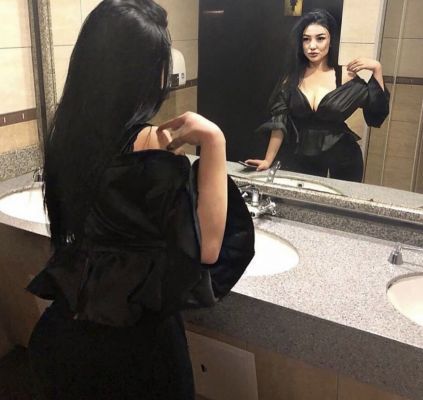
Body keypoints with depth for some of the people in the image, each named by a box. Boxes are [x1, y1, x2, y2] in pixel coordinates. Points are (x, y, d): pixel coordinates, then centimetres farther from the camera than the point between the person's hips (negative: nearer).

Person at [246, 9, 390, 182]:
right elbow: (279, 122, -4)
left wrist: (376, 69, -15)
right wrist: (268, 160, -9)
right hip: (304, 161, 1)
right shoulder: (292, 78, -2)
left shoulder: (345, 76, -7)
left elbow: (377, 111, -8)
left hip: (343, 163, -1)